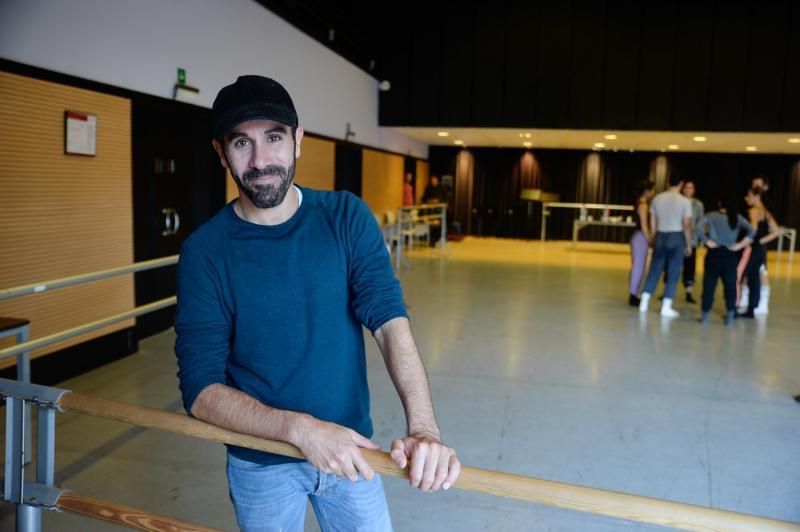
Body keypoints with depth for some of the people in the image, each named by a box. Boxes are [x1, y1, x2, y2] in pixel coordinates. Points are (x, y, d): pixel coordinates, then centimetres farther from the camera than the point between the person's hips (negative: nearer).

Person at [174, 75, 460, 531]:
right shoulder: (205, 252, -14)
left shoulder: (347, 218, -8)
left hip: (351, 450, 2)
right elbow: (201, 389, -17)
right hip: (262, 464, -1)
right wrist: (301, 429, -32)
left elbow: (390, 320, -19)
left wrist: (424, 428, -33)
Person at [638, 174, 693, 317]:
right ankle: (666, 307, 2)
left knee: (654, 270, 12)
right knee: (673, 273, 3)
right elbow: (687, 225, -8)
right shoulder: (684, 201, -6)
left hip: (660, 236, 3)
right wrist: (689, 244, 2)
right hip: (676, 237, -3)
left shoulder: (657, 198, 4)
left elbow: (652, 222, 7)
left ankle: (644, 303, 12)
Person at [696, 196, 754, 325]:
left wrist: (707, 241, -7)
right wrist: (740, 245, -3)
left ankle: (705, 315, 8)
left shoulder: (711, 216, 2)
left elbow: (698, 228, -14)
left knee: (709, 285, 5)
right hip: (730, 255, 2)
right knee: (730, 285, 10)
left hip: (714, 253, -1)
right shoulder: (737, 218, 8)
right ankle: (730, 315, 8)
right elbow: (751, 231, -5)